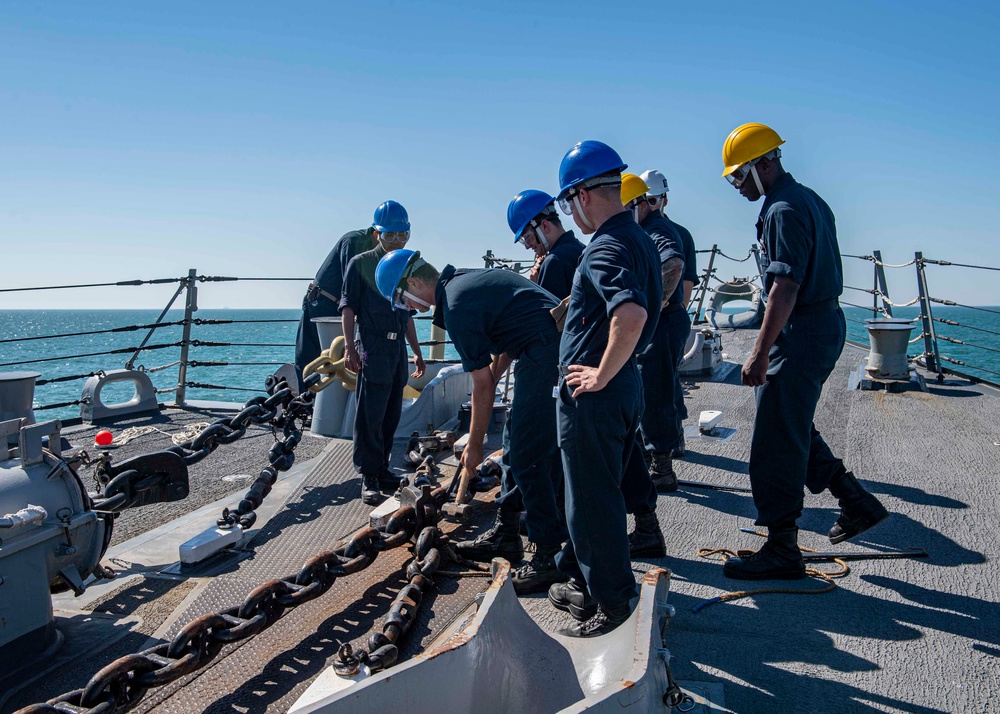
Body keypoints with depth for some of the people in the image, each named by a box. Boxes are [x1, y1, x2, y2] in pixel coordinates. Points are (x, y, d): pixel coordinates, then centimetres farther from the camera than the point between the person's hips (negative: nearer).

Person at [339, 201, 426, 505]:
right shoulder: (361, 264, 0)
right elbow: (349, 307, -4)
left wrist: (416, 351, 22)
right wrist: (350, 347, -13)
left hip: (398, 346, 6)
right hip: (372, 345, -6)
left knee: (392, 413, 8)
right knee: (371, 414, -8)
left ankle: (381, 468, 17)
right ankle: (369, 476, -4)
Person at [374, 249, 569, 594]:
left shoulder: (457, 307, -12)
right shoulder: (467, 279, 16)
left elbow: (483, 386, -8)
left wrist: (474, 446, 2)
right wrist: (494, 372, 15)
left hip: (545, 356, -11)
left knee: (528, 458, -7)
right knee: (517, 444, 16)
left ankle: (550, 556, -2)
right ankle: (506, 534, 26)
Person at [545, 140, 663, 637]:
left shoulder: (606, 248, -20)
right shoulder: (638, 239, 12)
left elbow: (631, 315, -38)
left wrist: (601, 375, -25)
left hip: (594, 395, -10)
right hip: (623, 386, 10)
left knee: (592, 502, 3)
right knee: (594, 493, 21)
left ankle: (611, 603, 15)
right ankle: (582, 582, 36)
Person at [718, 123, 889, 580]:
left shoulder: (783, 211, -16)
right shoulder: (810, 200, 16)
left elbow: (786, 287, -24)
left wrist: (760, 352, -23)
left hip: (800, 332, -10)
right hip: (827, 321, 11)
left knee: (776, 444, -4)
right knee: (793, 428, 21)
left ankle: (782, 551, 5)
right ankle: (855, 500, 24)